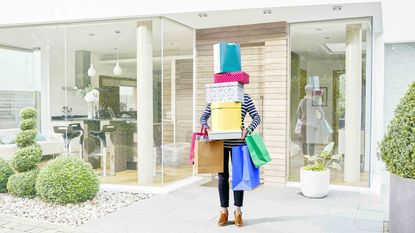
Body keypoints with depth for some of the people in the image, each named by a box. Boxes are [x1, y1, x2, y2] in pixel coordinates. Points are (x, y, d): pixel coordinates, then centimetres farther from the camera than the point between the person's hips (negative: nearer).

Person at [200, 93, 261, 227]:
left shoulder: (245, 98, 1)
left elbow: (256, 117, -2)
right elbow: (204, 117, 6)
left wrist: (248, 129, -21)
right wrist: (206, 127, -15)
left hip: (237, 143, -1)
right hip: (220, 142, 1)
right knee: (223, 176, 8)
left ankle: (238, 212, 21)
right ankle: (224, 211, 21)